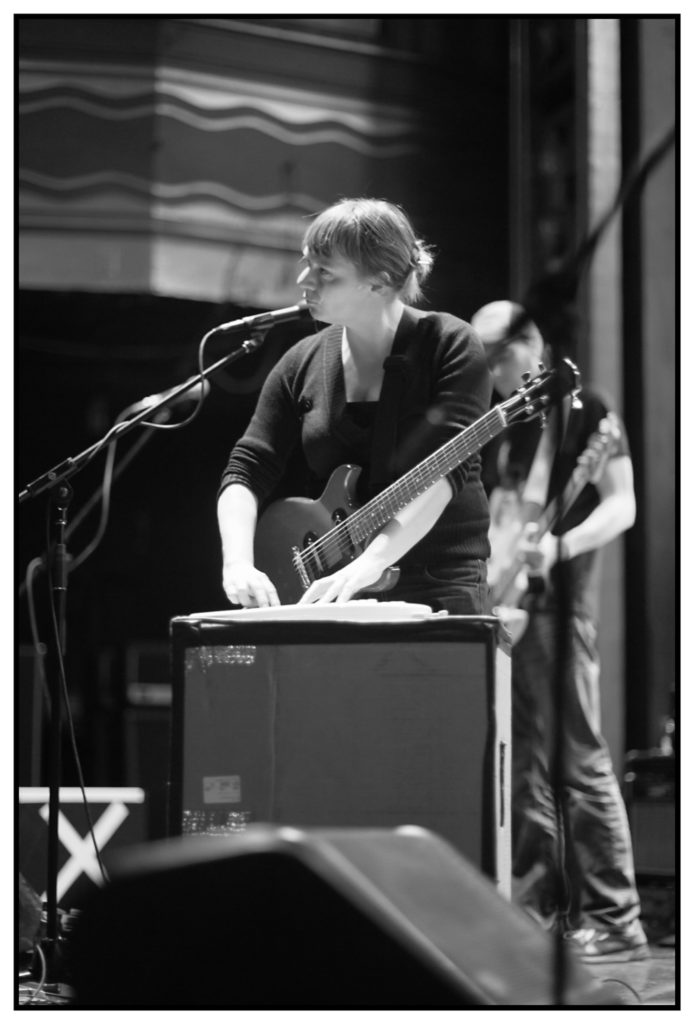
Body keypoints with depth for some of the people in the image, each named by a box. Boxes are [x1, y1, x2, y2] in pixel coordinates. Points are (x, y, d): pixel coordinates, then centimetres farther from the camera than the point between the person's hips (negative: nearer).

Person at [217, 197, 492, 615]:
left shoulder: (450, 346, -7)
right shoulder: (304, 364, 8)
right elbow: (247, 471, 6)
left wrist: (369, 564, -28)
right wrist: (238, 564, -13)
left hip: (437, 585, -4)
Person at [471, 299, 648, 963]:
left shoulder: (584, 411, -3)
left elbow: (622, 506, -10)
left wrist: (560, 546, -25)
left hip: (556, 603, -7)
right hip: (501, 609, 7)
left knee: (579, 759, -10)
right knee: (521, 765, 8)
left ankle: (612, 920, -8)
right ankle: (539, 907, 14)